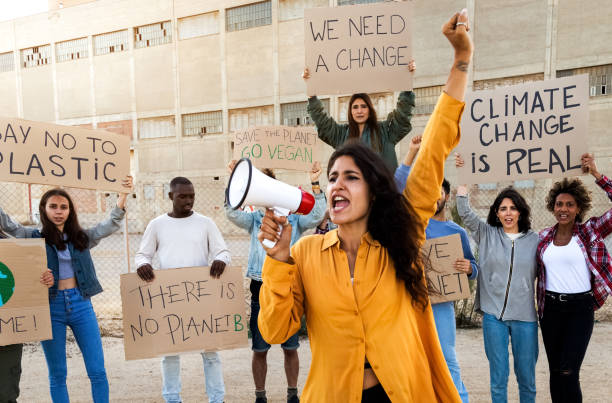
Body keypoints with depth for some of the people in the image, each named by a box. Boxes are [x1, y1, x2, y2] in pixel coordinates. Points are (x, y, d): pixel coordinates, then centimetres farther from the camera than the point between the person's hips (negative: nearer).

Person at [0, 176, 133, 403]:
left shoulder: (81, 238, 9)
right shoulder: (35, 238, 6)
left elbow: (111, 224, 1)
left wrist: (123, 195, -11)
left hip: (81, 304, 1)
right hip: (51, 307, -1)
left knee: (97, 371, 2)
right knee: (57, 375, 9)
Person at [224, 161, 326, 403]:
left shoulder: (294, 219, 5)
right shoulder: (255, 219, 7)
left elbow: (316, 216, -9)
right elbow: (232, 213, -8)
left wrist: (315, 185, -20)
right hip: (261, 290, 0)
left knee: (291, 348, 10)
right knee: (259, 350, 8)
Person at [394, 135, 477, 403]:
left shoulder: (457, 232, 7)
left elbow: (473, 269, 10)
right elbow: (399, 186, -2)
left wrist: (468, 268, -15)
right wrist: (412, 152, -7)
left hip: (441, 301, -1)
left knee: (447, 358, 2)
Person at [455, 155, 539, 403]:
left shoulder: (534, 240, 4)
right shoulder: (487, 234, 3)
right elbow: (465, 213, -5)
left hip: (525, 317, 0)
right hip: (493, 314, 0)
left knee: (526, 376, 10)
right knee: (498, 376, 9)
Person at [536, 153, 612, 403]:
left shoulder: (590, 231, -3)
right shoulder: (544, 237, 5)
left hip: (580, 307, -3)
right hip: (550, 308, 3)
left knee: (568, 373, -9)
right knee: (555, 371, 11)